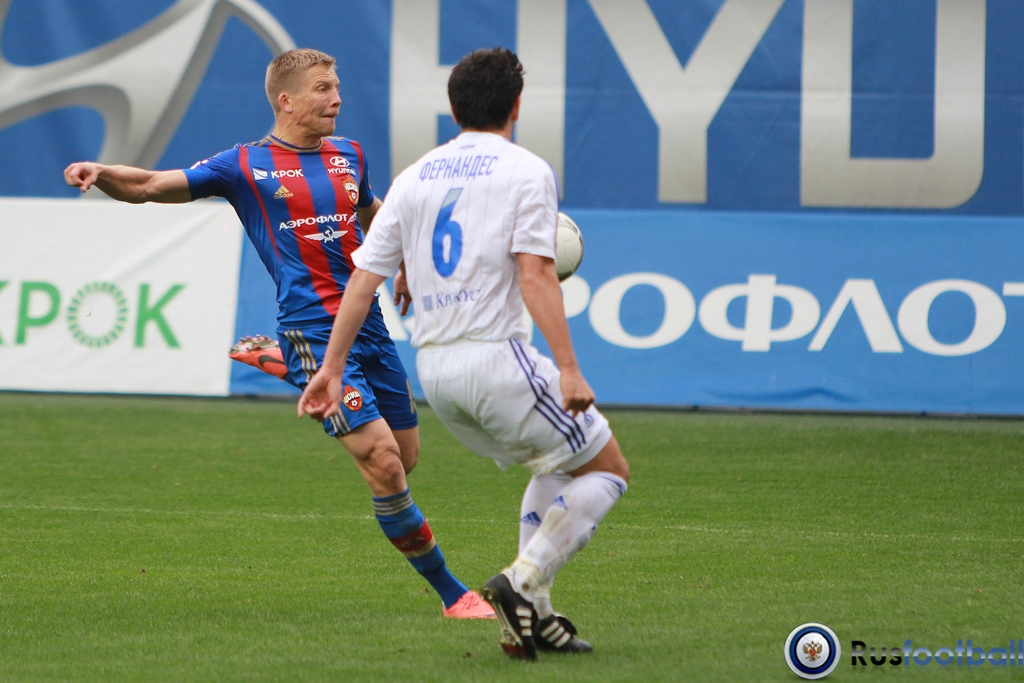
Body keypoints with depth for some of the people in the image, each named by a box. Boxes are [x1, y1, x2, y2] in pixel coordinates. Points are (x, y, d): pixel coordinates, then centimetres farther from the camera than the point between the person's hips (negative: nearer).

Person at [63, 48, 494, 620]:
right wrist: (100, 173, -21)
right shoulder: (246, 166, -1)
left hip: (371, 326, 6)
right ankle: (452, 592, -4)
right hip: (314, 332, -6)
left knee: (406, 459, 11)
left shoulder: (349, 156, 14)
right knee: (383, 462, -14)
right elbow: (150, 186, -3)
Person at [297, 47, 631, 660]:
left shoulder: (414, 178, 15)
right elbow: (534, 275, -14)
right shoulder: (526, 172, -2)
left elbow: (363, 280, 12)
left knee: (554, 466, 25)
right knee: (608, 469, 5)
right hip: (495, 355, -7)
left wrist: (332, 369, 17)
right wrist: (569, 369, -16)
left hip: (433, 367, 7)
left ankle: (533, 615, 13)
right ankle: (523, 581, -11)